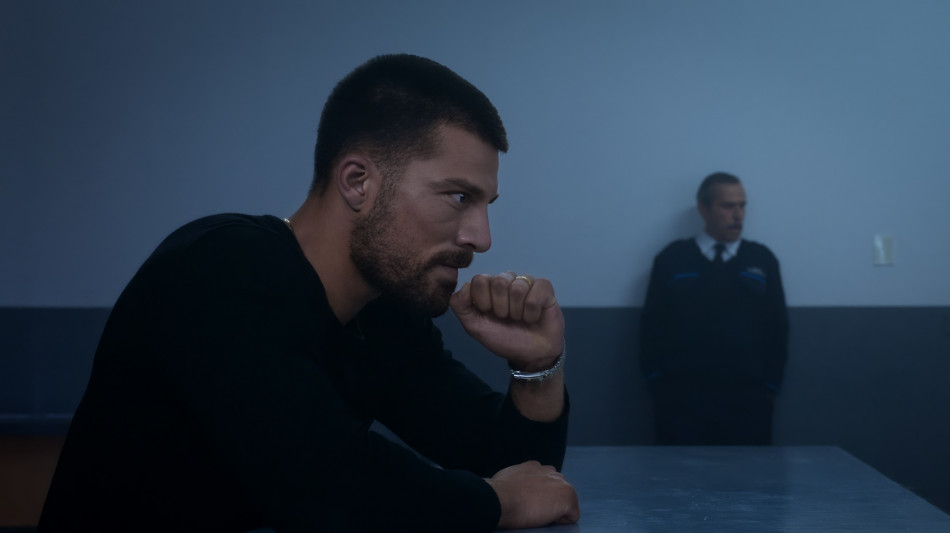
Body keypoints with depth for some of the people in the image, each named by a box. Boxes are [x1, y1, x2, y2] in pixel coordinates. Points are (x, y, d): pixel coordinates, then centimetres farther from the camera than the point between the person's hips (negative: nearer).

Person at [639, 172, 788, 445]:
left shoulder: (762, 260, 11)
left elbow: (776, 328, 10)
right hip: (682, 399, -1)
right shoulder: (672, 259, 8)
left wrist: (770, 387, 4)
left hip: (747, 401, 1)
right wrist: (658, 386, 0)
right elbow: (652, 327, 7)